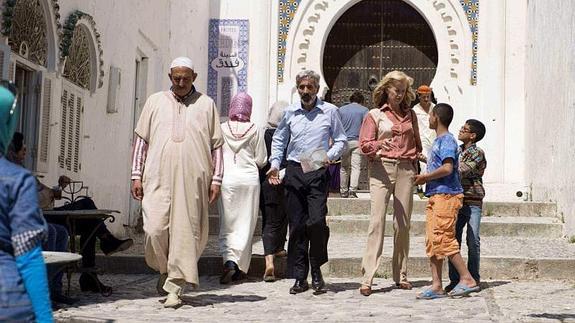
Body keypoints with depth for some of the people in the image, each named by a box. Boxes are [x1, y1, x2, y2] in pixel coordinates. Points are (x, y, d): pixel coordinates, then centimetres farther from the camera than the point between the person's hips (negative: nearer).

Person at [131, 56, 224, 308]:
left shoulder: (206, 104, 12)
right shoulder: (155, 101, 14)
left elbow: (217, 145, 11)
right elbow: (141, 139, 14)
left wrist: (216, 180, 4)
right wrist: (137, 175, 7)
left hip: (192, 181, -1)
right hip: (158, 178, 1)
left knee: (185, 233, -3)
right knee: (154, 229, -9)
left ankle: (174, 288, 6)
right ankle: (165, 270, 19)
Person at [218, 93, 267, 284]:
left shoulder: (222, 129, -3)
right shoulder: (255, 130, -3)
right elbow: (261, 160, 1)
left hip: (227, 178, 0)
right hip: (250, 178, 0)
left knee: (227, 224, 5)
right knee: (246, 224, 8)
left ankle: (229, 261, -15)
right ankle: (240, 267, 10)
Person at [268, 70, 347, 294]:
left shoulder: (329, 111, 5)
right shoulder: (290, 112, 11)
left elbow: (341, 140, 9)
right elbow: (279, 140, 20)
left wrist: (330, 156, -9)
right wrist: (275, 164, 8)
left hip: (318, 173, -2)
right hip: (294, 171, 3)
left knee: (317, 221, -15)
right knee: (296, 225, 2)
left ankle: (316, 272, 6)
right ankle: (300, 278, 9)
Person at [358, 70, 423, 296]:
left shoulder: (410, 115, 18)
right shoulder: (374, 115, 7)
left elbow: (416, 144, 24)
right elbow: (364, 144, -1)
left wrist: (415, 165, 13)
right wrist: (379, 145, -21)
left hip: (405, 169, 4)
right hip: (382, 168, -3)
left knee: (403, 223, 4)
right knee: (377, 220, -12)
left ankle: (400, 275, 13)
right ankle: (367, 278, -14)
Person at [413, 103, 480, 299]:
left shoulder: (447, 140, -10)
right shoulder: (438, 141, 20)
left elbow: (447, 168, -21)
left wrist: (425, 177, -12)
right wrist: (426, 178, 13)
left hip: (446, 195, -10)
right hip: (435, 196, 10)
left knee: (443, 239, -12)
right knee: (432, 242, 7)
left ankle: (468, 279, -6)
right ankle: (436, 286, 9)